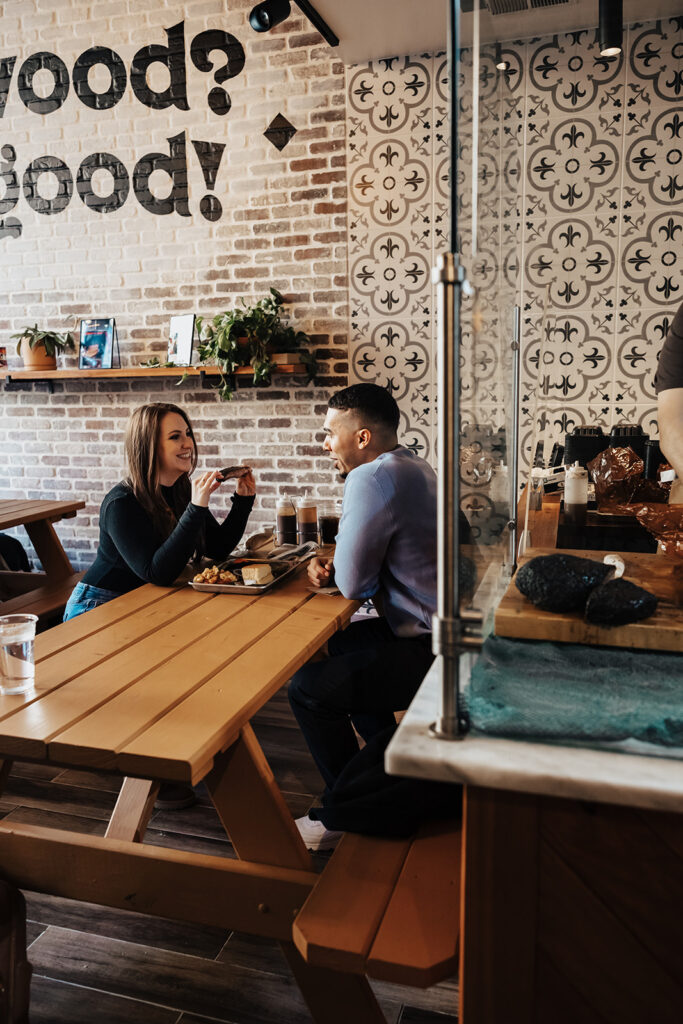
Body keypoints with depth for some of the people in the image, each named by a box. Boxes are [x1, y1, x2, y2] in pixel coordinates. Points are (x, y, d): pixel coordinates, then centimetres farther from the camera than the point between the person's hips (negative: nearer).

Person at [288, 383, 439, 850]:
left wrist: (339, 570, 2)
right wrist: (332, 564, 1)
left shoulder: (372, 479, -23)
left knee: (309, 688, -6)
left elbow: (354, 583, -20)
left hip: (432, 649, -11)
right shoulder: (412, 466, 10)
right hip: (442, 625, 11)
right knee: (334, 648, 25)